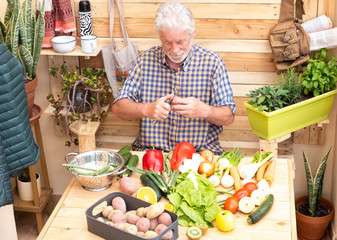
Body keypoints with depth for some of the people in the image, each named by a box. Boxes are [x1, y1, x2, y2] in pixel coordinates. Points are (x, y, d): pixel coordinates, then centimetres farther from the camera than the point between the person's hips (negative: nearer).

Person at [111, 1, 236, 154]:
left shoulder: (212, 62, -1)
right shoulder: (145, 60, 3)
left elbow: (229, 117, -1)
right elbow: (118, 108, 0)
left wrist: (204, 110, -22)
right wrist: (146, 109, -21)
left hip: (200, 153, 0)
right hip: (150, 151, 0)